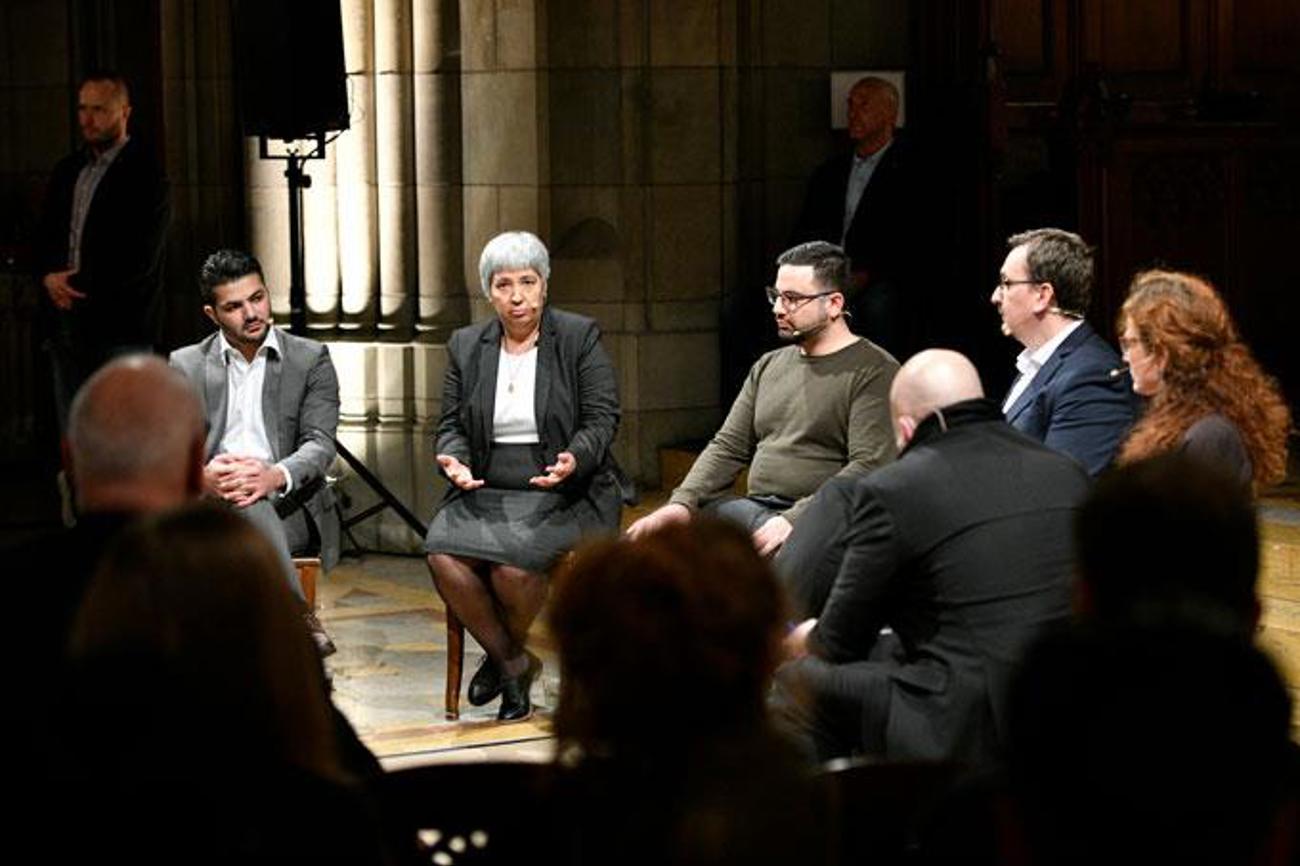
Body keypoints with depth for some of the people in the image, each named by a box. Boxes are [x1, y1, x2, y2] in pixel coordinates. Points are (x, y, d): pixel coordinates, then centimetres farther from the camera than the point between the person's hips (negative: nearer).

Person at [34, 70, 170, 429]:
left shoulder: (145, 174, -7)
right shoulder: (67, 170, 16)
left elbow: (138, 259, -13)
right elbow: (44, 236, 19)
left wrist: (78, 285, -10)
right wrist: (50, 277, -2)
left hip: (120, 331, -7)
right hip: (67, 325, 7)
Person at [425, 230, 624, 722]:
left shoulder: (579, 338, 2)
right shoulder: (466, 347, 12)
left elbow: (601, 419, -3)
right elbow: (451, 425, 13)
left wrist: (574, 460, -24)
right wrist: (454, 460, -10)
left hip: (563, 494, -4)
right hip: (486, 492, 4)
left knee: (513, 561, -32)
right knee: (443, 554, -26)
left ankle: (506, 654, 1)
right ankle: (512, 663, -5)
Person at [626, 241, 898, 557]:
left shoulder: (874, 372, -3)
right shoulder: (768, 366, 21)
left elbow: (869, 468, -14)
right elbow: (728, 446, 17)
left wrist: (794, 521, -24)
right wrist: (683, 502, -3)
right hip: (753, 510, 6)